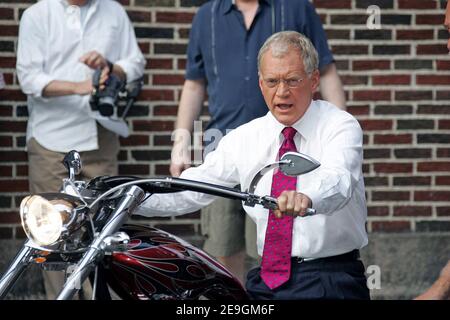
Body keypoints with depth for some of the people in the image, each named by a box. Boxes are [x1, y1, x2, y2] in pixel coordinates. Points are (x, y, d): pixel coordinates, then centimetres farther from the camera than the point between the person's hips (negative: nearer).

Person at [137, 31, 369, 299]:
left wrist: (306, 198, -49)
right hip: (266, 279, 4)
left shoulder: (340, 126, -5)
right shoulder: (244, 138, 9)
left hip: (329, 280, -4)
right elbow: (188, 191, 6)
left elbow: (337, 180, -26)